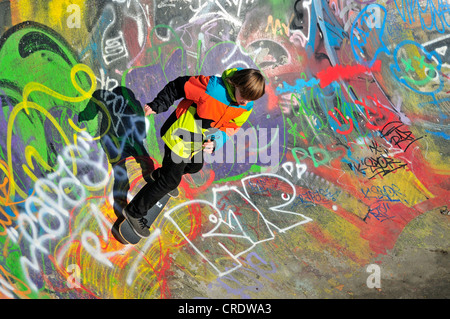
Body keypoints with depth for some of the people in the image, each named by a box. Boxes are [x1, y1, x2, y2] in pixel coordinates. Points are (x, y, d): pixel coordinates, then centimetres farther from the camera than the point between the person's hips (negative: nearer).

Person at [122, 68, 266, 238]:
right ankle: (134, 212, 15)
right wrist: (157, 106, -15)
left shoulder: (246, 108, -14)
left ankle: (159, 175, 61)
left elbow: (230, 128, -4)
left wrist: (216, 142, -24)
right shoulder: (211, 86, -34)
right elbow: (177, 87, -22)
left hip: (198, 142, 7)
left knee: (195, 166, 31)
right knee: (171, 181, -3)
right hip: (180, 137, -7)